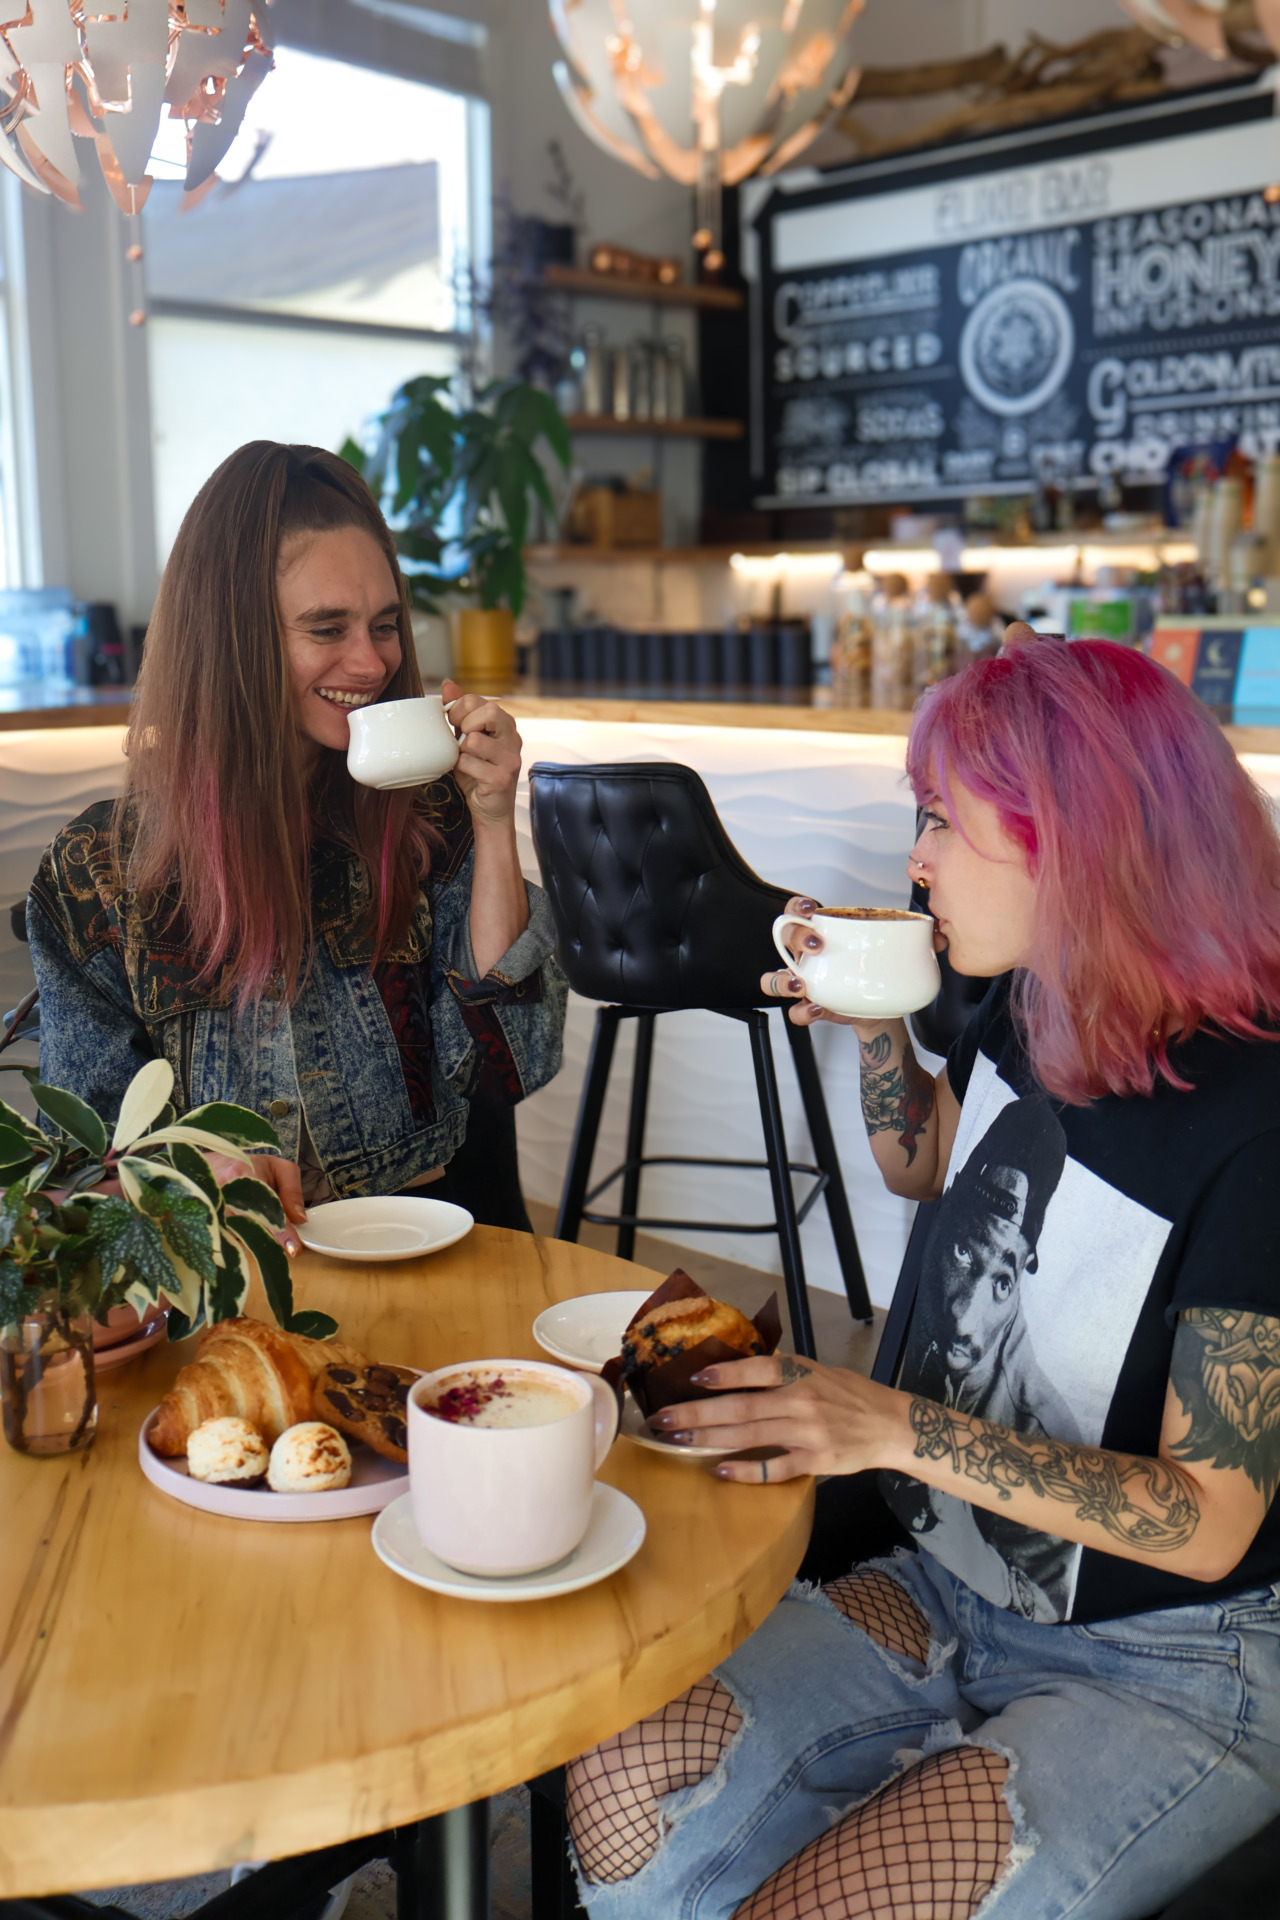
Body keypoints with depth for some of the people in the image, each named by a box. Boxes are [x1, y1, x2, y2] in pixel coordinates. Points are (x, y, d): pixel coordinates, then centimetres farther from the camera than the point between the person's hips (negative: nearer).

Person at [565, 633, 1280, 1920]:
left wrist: (895, 1428, -28)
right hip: (963, 1589, 6)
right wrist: (871, 1026, 1)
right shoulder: (1030, 1012, -2)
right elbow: (920, 1163, 20)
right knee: (626, 1782, -12)